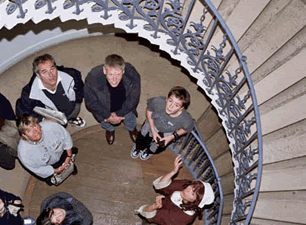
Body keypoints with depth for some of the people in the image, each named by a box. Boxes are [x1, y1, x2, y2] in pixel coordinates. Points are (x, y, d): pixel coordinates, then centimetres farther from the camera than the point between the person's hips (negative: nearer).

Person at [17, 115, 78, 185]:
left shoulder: (49, 126, -39)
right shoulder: (24, 153, -39)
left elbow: (65, 137, -18)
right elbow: (37, 169, -20)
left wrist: (69, 156, -9)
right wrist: (57, 170, -12)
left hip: (61, 152, 2)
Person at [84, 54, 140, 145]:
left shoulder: (133, 76, -38)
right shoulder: (92, 79, -40)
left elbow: (133, 99, -20)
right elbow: (91, 102, -21)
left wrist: (118, 113, -17)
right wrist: (108, 116, -16)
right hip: (103, 106, -1)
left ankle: (131, 128, 54)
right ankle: (109, 129, 53)